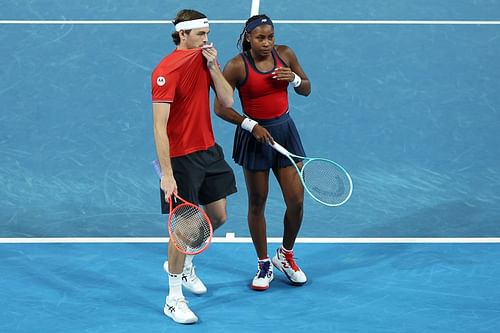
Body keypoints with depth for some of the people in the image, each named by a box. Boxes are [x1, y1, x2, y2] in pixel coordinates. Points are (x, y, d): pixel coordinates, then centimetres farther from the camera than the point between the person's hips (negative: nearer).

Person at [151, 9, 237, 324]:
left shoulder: (205, 60, 4)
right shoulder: (167, 70, -19)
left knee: (218, 217, 15)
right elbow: (160, 126, -23)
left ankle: (182, 264, 41)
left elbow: (227, 100, -1)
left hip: (208, 150, 8)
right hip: (181, 157, -8)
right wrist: (167, 174, -27)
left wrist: (214, 65, -12)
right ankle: (174, 300, 11)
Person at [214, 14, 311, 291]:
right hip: (255, 136, -3)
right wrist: (251, 125, -20)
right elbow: (220, 107, -12)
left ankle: (285, 255, 26)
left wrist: (294, 79, -14)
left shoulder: (285, 54, -3)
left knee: (296, 201, 1)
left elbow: (306, 89, 8)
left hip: (285, 131, 3)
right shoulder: (236, 66, -15)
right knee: (257, 204, 7)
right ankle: (264, 265, 23)